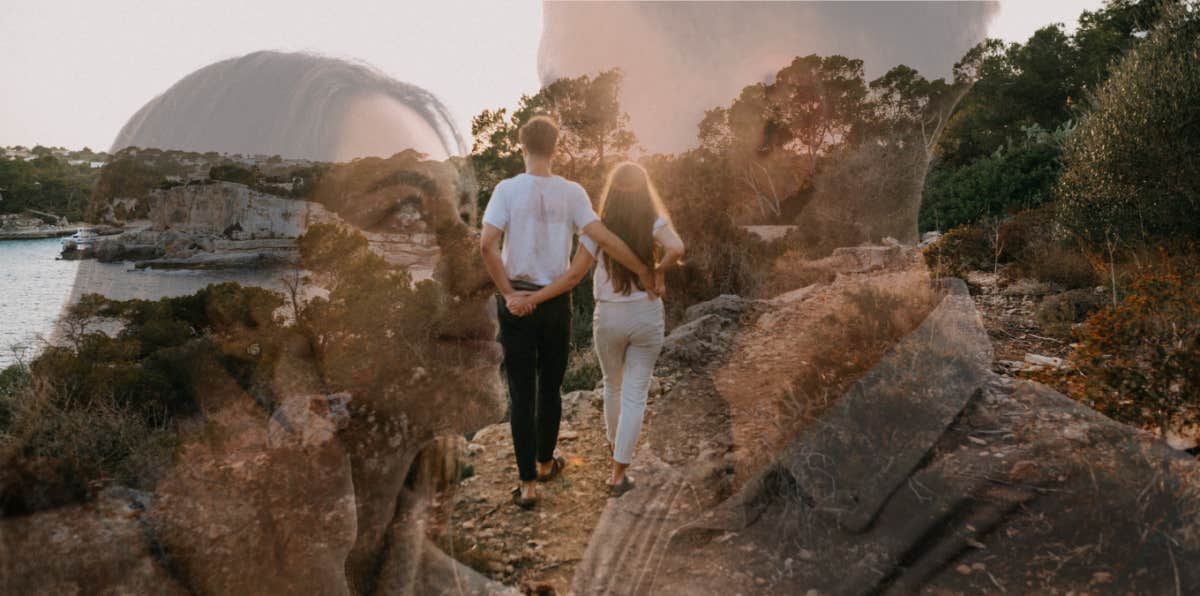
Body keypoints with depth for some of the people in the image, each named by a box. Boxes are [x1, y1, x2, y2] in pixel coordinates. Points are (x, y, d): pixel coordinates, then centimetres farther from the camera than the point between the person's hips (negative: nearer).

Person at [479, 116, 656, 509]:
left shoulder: (507, 190, -9)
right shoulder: (571, 192, -5)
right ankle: (545, 463, 37)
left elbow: (486, 244, -18)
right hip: (557, 301, 2)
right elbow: (602, 238, -14)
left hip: (517, 302, -2)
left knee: (522, 393, 5)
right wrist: (643, 270, -6)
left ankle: (528, 484, 7)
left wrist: (508, 293, -12)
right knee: (550, 387, 18)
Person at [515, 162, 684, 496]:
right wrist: (658, 272, -9)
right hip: (647, 316, -1)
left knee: (613, 386, 24)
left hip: (609, 317, 1)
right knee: (635, 395, 4)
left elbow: (573, 275, -13)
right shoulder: (654, 223, -7)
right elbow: (676, 249, -28)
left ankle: (615, 446, 46)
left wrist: (532, 299, -10)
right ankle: (618, 474, 2)